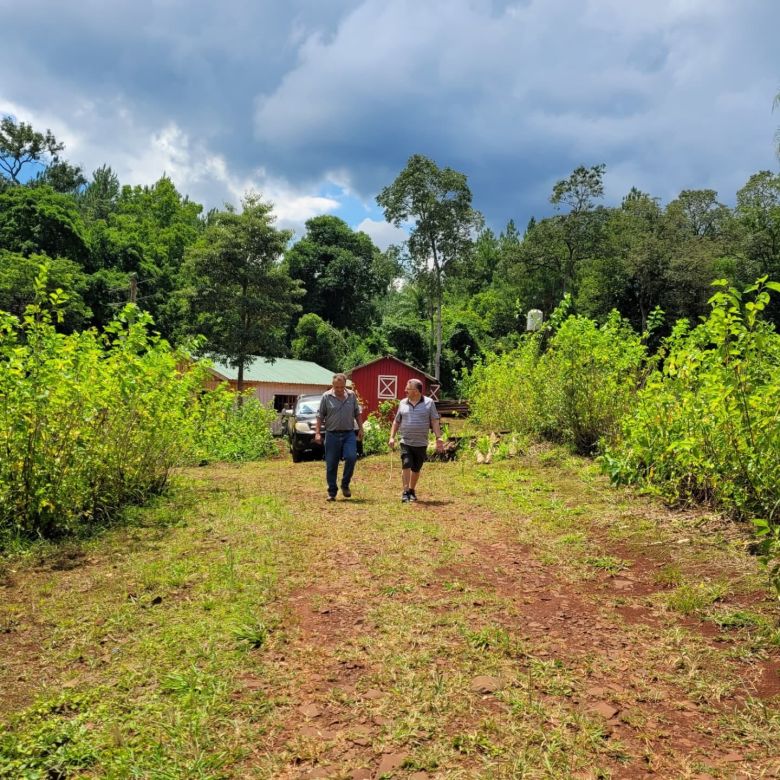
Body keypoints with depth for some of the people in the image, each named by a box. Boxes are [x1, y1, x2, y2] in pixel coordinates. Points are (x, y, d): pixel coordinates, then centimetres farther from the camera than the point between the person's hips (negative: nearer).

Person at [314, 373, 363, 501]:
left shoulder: (352, 396, 7)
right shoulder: (326, 397, 0)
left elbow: (357, 414, 15)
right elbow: (320, 416, 1)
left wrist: (361, 429, 10)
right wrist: (317, 433, -5)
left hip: (349, 434, 1)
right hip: (332, 434, -1)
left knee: (351, 457, -17)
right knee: (331, 465, 2)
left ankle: (345, 485, 3)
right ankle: (332, 492, 14)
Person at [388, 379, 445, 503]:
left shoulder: (429, 403, 1)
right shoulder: (403, 403, 7)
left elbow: (435, 422, -1)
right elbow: (396, 421, 14)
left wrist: (438, 438, -9)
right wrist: (392, 437, 6)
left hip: (421, 443, 0)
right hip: (406, 442, 1)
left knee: (416, 469, 9)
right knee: (406, 465, -12)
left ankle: (412, 490, 26)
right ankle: (405, 492, -8)